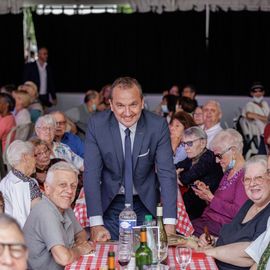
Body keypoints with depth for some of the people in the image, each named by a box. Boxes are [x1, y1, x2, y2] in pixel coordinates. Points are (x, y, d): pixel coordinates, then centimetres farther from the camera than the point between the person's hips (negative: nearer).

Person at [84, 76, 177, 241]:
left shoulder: (158, 125, -15)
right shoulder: (97, 124, -15)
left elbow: (167, 173, -16)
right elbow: (91, 173, -16)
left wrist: (169, 224, -25)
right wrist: (96, 224, -24)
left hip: (146, 204, 0)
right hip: (109, 204, 0)